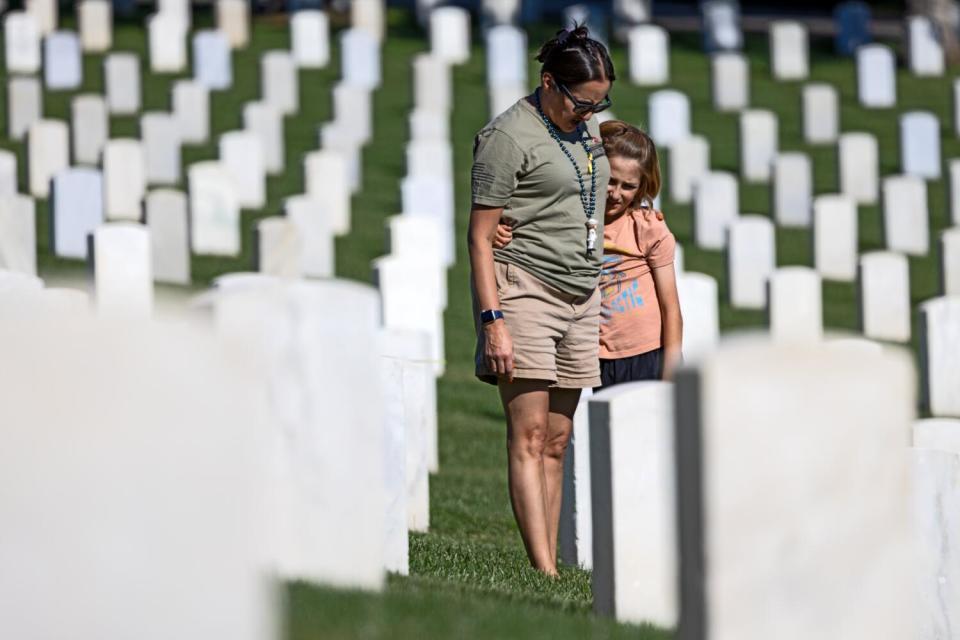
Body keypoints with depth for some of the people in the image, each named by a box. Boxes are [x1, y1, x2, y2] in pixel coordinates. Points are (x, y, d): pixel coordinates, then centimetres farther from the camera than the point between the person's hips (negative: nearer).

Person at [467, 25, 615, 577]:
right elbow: (481, 237, -11)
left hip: (581, 296, 7)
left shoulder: (589, 129, 14)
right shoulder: (509, 137, -10)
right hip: (524, 288, -7)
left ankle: (553, 567, 3)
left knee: (557, 442, 4)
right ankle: (543, 572, -19)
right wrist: (492, 320, -18)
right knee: (529, 436, -12)